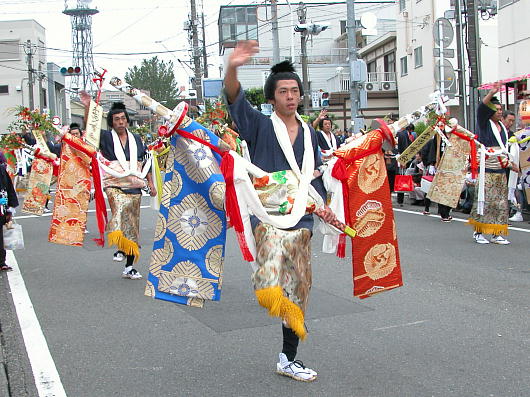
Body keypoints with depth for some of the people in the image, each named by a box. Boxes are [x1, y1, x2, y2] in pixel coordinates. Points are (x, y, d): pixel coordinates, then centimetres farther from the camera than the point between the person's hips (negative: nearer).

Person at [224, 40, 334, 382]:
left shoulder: (309, 133, 15)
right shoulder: (261, 126, 0)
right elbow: (236, 100, -18)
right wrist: (233, 68, -37)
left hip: (302, 218, 6)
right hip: (269, 216, -5)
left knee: (298, 287, 12)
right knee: (271, 286, -34)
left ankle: (289, 359, 25)